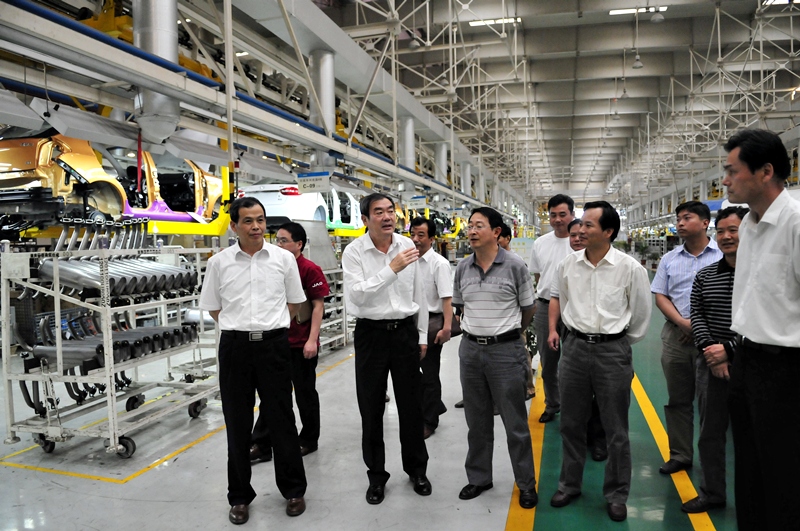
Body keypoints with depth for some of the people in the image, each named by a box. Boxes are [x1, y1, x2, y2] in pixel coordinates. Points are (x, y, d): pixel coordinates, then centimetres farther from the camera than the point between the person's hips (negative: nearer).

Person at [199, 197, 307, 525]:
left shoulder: (284, 259, 1)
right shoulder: (218, 262, 2)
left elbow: (294, 302, 11)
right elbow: (213, 307, 11)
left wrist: (269, 326, 8)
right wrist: (241, 328, 8)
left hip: (274, 345, -1)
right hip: (235, 346, 1)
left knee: (281, 419, 7)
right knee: (237, 424, 10)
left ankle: (293, 490, 25)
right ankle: (239, 496, 27)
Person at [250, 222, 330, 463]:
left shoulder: (310, 269, -12)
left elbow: (318, 305, -12)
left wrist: (312, 339, -16)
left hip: (301, 344, -6)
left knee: (305, 393, 10)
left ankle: (309, 441, 27)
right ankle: (261, 444, 19)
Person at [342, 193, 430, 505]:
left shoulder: (407, 246, 2)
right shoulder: (354, 251, -8)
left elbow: (419, 294, 9)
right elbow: (356, 294, -21)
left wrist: (422, 335, 12)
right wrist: (392, 268, -26)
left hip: (405, 332, 2)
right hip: (371, 334, -2)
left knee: (411, 405, 11)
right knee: (371, 409, 8)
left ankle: (416, 470, 32)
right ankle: (376, 475, 27)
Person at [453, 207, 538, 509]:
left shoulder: (514, 266, -9)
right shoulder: (463, 268, 3)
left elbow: (528, 309, 1)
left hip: (506, 350, -4)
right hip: (470, 349, 4)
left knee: (515, 422, 6)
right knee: (477, 420, 15)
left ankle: (526, 483, 23)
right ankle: (479, 478, 31)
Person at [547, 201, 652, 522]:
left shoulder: (630, 268, -9)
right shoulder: (568, 265, 0)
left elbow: (641, 313, 3)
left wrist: (621, 342, 11)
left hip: (613, 351, -3)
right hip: (575, 347, 3)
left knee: (616, 430, 8)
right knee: (571, 424, 13)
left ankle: (616, 495, 26)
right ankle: (569, 484, 31)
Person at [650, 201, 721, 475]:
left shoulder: (723, 255, -3)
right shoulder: (670, 259, 10)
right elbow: (660, 296, 7)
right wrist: (683, 323, -9)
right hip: (676, 336, 4)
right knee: (678, 400, 11)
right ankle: (680, 455, 23)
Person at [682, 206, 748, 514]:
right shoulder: (705, 275, 8)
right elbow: (697, 315, 5)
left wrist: (729, 349, -18)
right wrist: (709, 350, -10)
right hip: (711, 362, 4)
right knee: (710, 432, 12)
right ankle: (712, 493, 27)